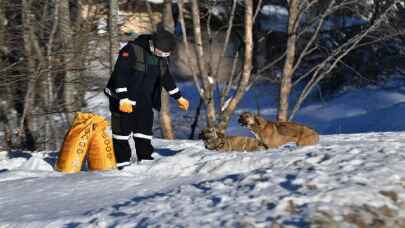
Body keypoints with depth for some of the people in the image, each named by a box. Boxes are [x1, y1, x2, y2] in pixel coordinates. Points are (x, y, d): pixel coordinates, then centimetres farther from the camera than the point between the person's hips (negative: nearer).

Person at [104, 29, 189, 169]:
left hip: (144, 100, 7)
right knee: (123, 128, -6)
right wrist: (123, 98, -32)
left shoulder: (162, 57, 3)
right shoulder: (132, 50, -21)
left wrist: (178, 97, 20)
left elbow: (166, 77, 18)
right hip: (123, 97, -7)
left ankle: (145, 158, 14)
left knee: (145, 126, 7)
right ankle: (121, 161, -2)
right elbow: (120, 73, -26)